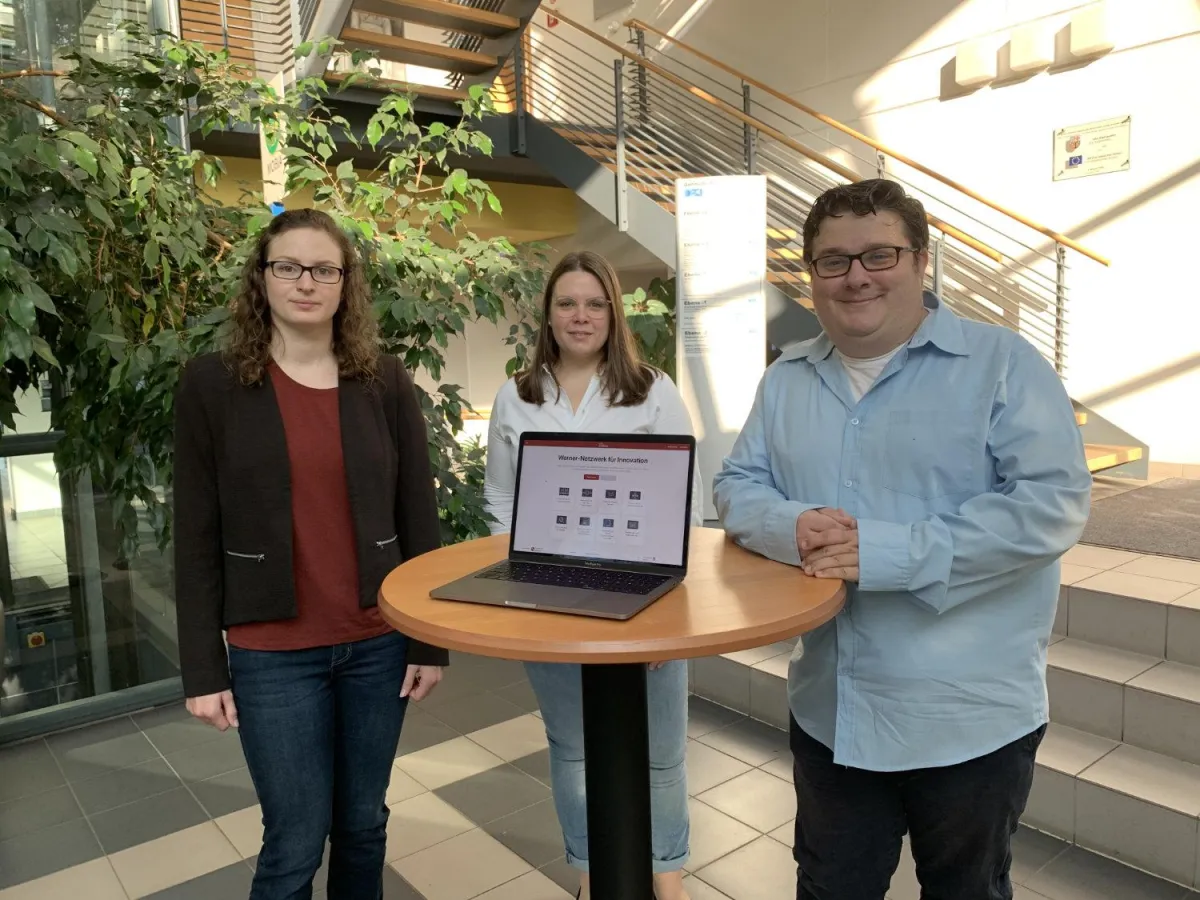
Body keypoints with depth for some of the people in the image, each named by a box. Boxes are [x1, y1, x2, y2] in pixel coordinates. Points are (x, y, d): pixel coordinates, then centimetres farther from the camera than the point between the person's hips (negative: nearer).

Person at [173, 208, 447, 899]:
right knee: (296, 843, 8)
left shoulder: (386, 383, 1)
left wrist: (430, 640, 1)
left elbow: (420, 518, 2)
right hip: (272, 652, -2)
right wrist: (202, 668, -3)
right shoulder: (212, 385, -4)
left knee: (364, 823, 16)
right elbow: (197, 538, -2)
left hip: (378, 642, 2)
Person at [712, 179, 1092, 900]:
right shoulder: (786, 381, 6)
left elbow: (1053, 502, -19)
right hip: (829, 709, 4)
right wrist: (790, 527, -18)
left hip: (972, 717, -4)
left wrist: (890, 552, -25)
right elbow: (738, 487, 6)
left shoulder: (1003, 364, -10)